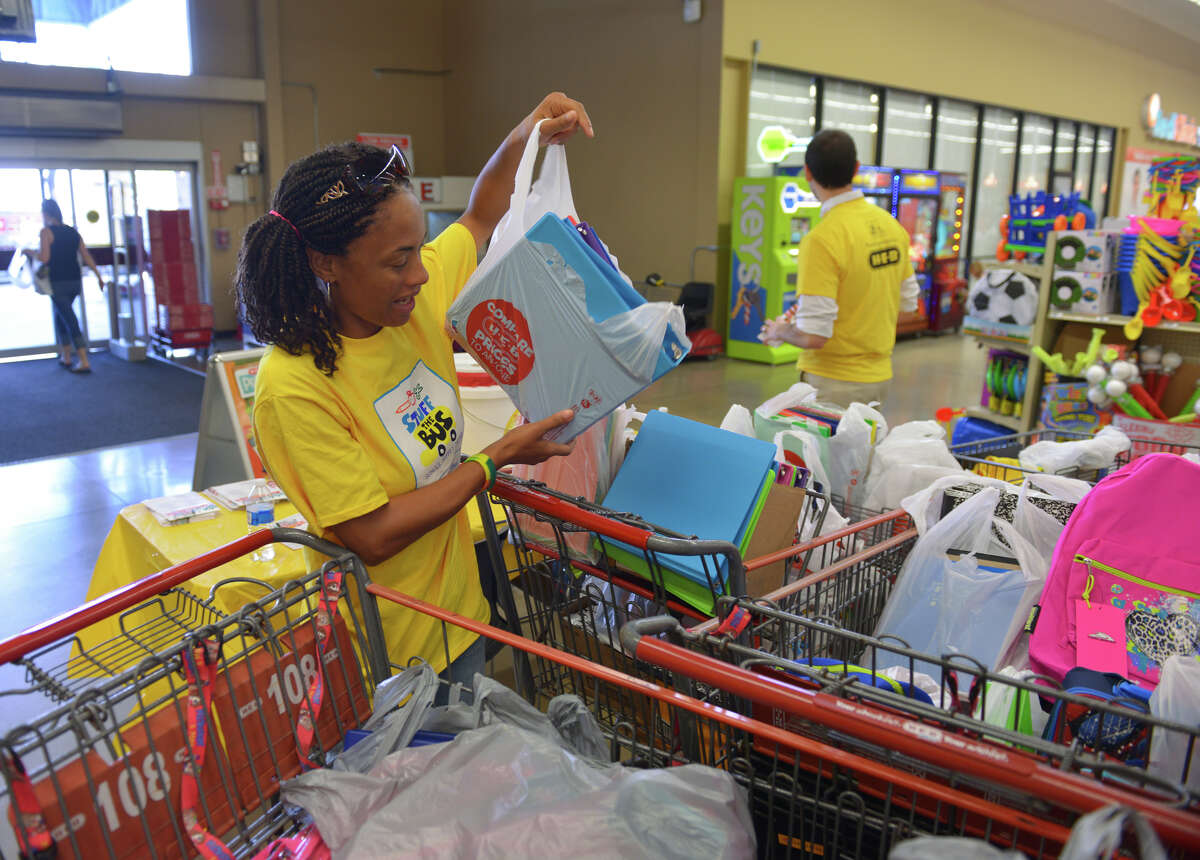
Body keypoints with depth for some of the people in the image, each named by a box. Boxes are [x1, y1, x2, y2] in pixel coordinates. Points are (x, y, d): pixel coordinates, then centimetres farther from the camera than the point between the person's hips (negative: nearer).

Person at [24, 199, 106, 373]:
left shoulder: (46, 231, -8)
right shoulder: (73, 232, 11)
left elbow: (44, 258, -16)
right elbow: (87, 256, 9)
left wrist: (30, 252, 2)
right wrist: (99, 277, 11)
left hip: (58, 283, -7)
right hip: (75, 281, 7)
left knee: (70, 321, -8)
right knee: (60, 316, 22)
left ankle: (84, 362, -13)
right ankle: (65, 357, 25)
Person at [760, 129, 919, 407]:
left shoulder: (821, 240, -22)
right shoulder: (891, 225, 2)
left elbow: (813, 336, -25)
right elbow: (908, 302, 14)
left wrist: (778, 332, -5)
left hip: (833, 383, -7)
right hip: (879, 376, 8)